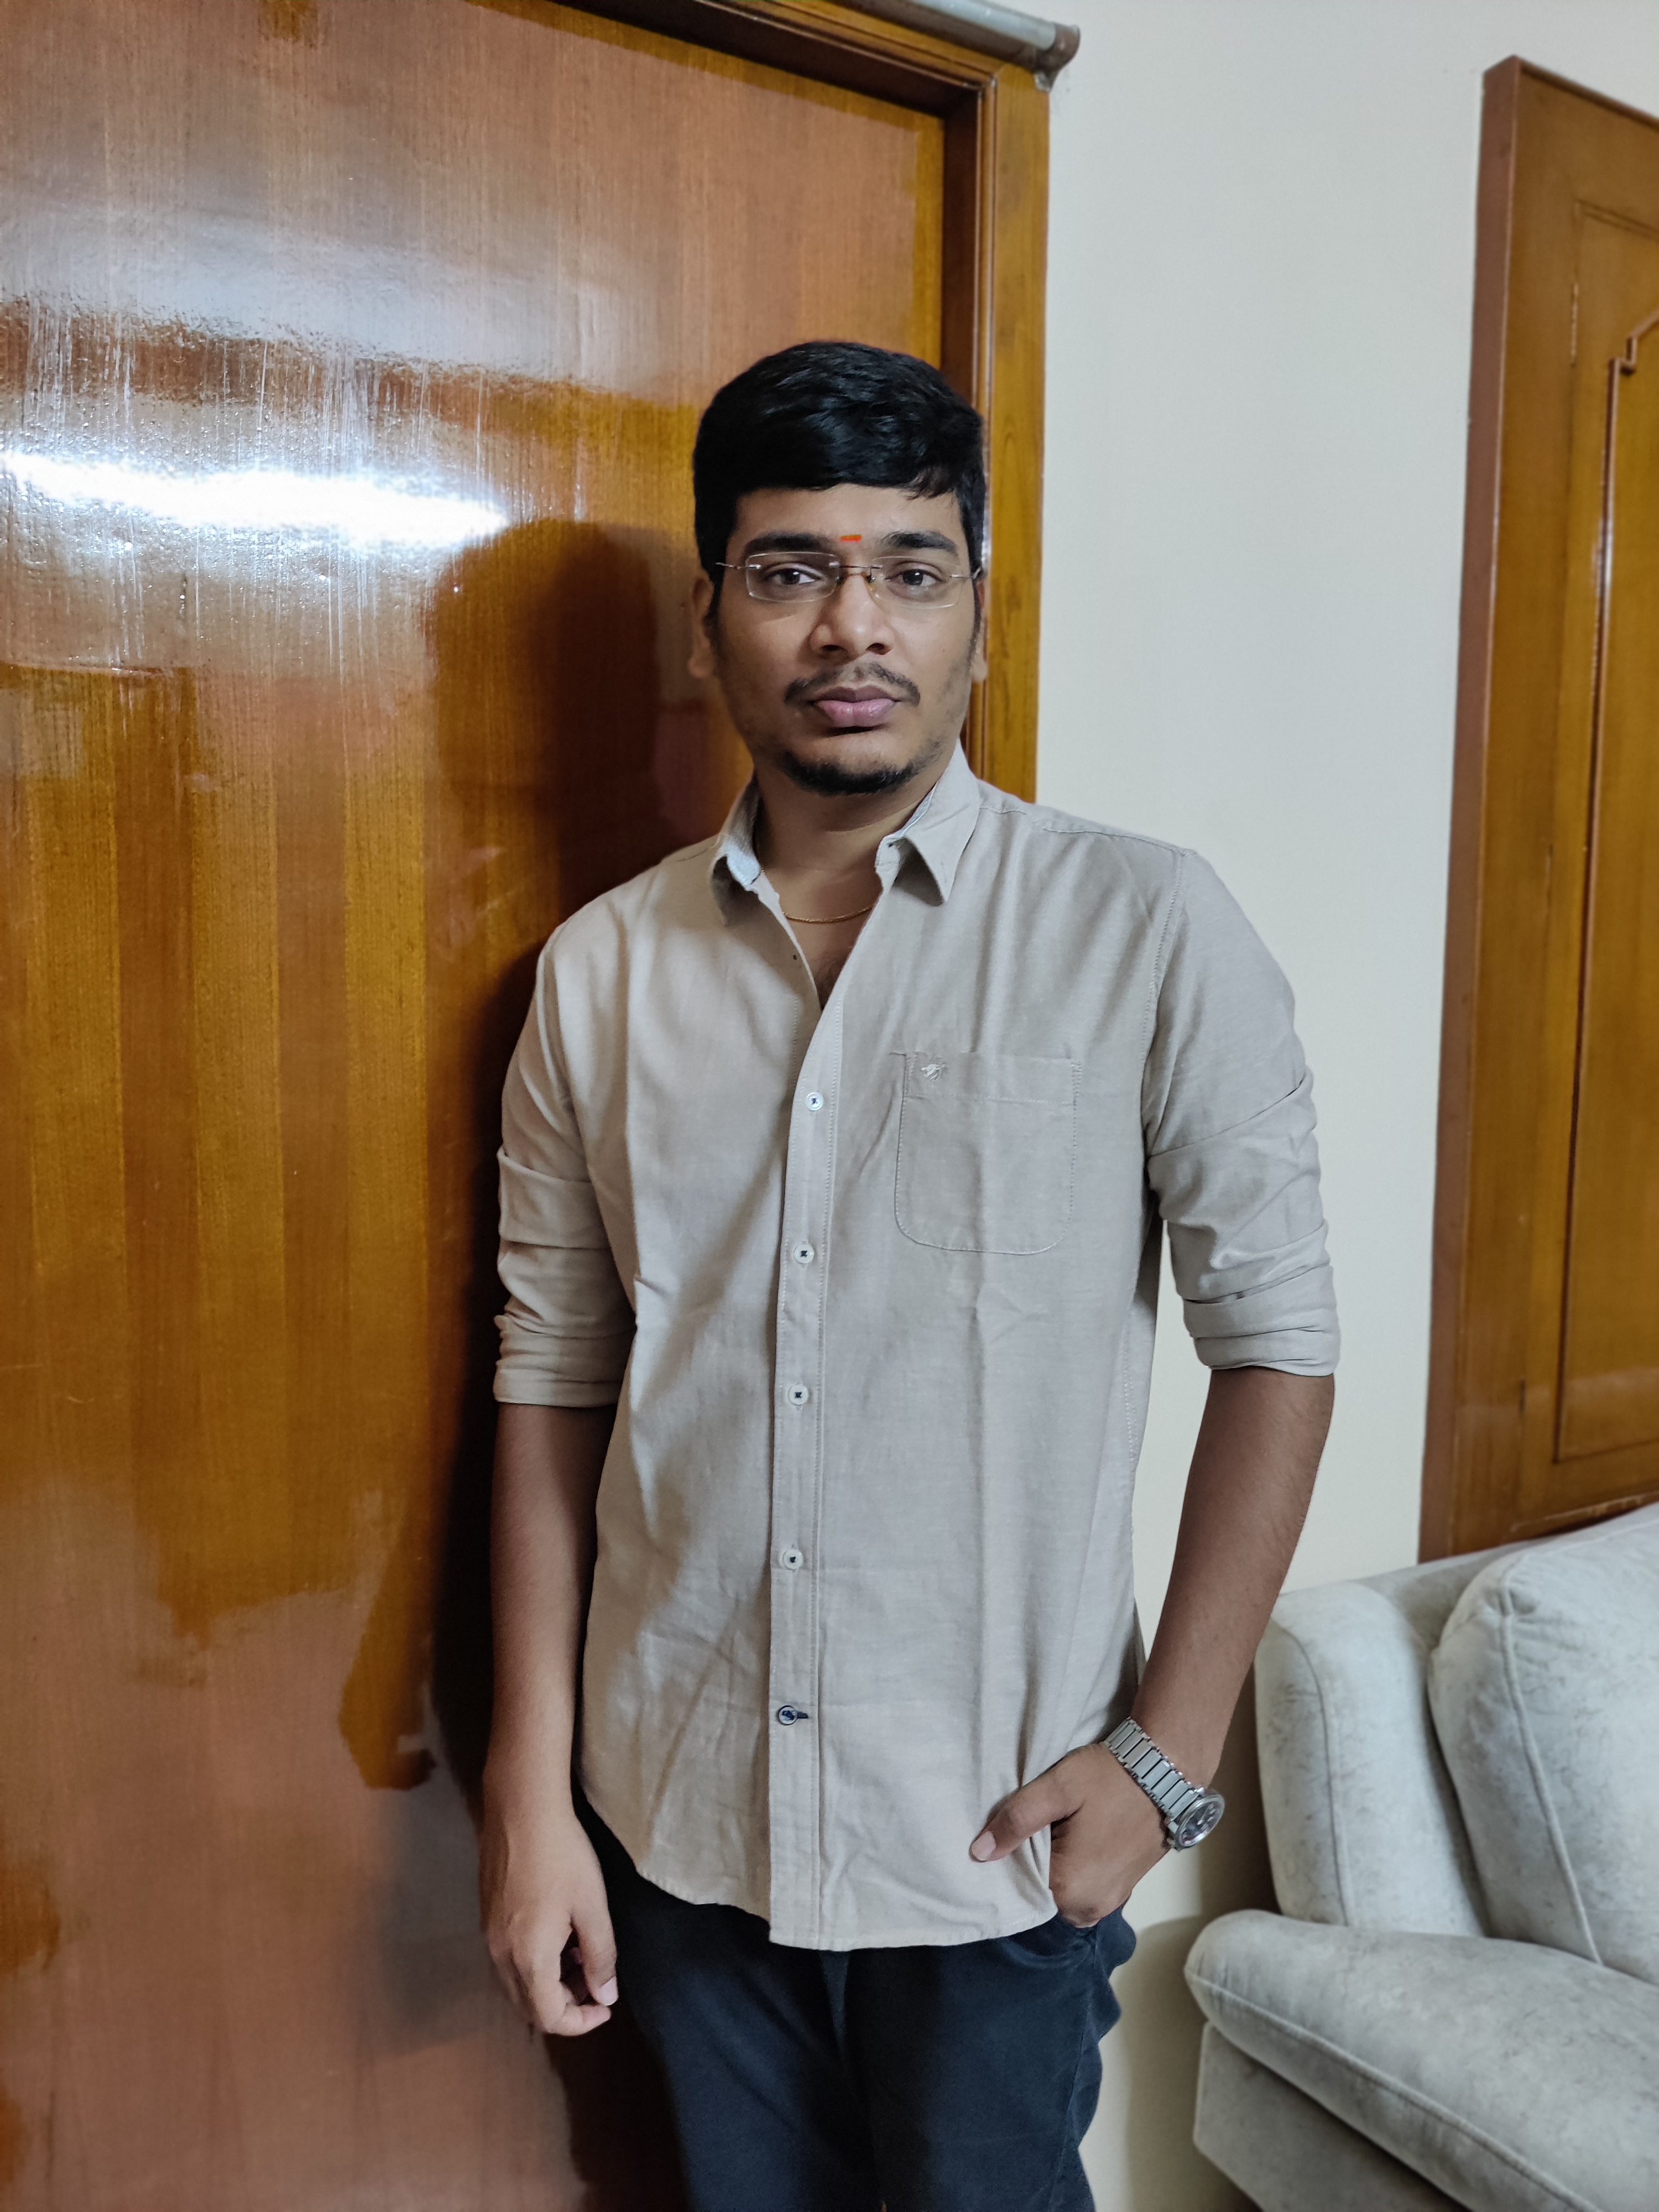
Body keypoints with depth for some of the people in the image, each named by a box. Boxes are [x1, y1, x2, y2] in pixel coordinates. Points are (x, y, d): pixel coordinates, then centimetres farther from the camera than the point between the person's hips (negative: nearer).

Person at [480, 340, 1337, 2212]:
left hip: (999, 1836, -2)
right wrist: (531, 1795, 1)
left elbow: (1275, 1347, -7)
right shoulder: (601, 970, -2)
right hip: (679, 1814, 3)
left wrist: (1168, 1752, -8)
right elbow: (551, 1386, 0)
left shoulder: (1147, 933, -11)